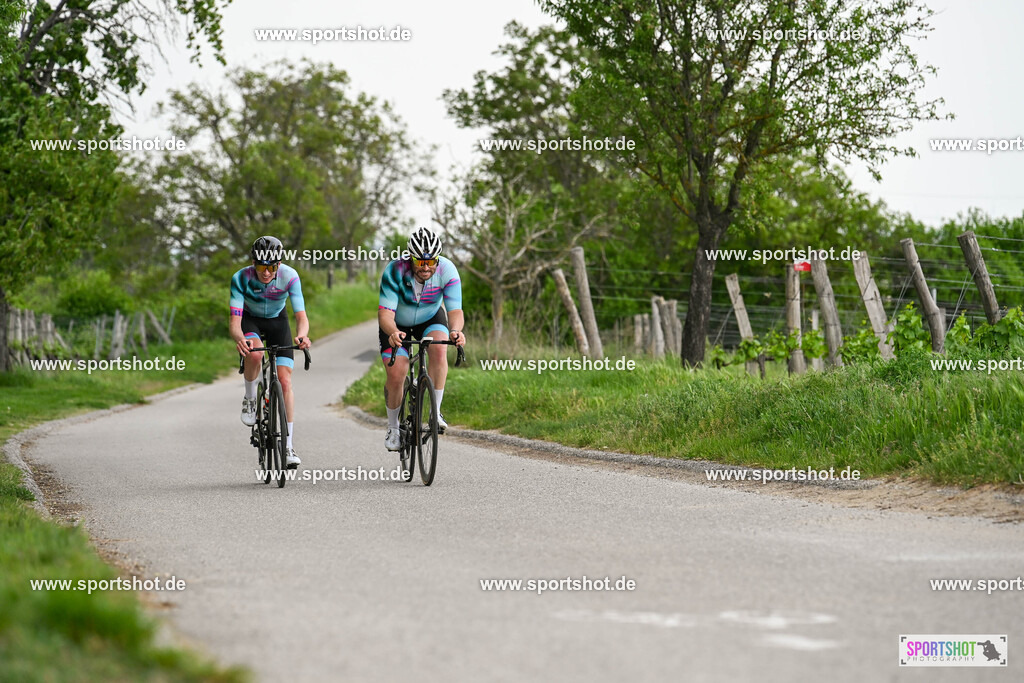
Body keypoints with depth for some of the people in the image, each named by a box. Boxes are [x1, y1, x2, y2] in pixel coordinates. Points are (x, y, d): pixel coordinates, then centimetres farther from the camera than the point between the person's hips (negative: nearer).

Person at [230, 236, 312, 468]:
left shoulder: (289, 276, -29)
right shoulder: (241, 279, -30)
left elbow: (301, 316, -32)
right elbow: (235, 322, -34)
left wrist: (302, 335, -55)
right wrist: (239, 339, -57)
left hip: (277, 321, 1)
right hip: (250, 320, -1)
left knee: (285, 381, -12)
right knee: (254, 354, -36)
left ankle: (288, 447, -8)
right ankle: (250, 399, -7)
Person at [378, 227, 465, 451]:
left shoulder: (447, 271, -28)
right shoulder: (395, 271, -32)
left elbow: (455, 310, -31)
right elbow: (385, 312, -36)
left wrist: (455, 331, -53)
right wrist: (392, 332, -57)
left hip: (430, 319, 1)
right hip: (397, 324, -1)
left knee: (439, 348, -31)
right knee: (396, 375, -15)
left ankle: (436, 411, -21)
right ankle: (393, 428, 9)